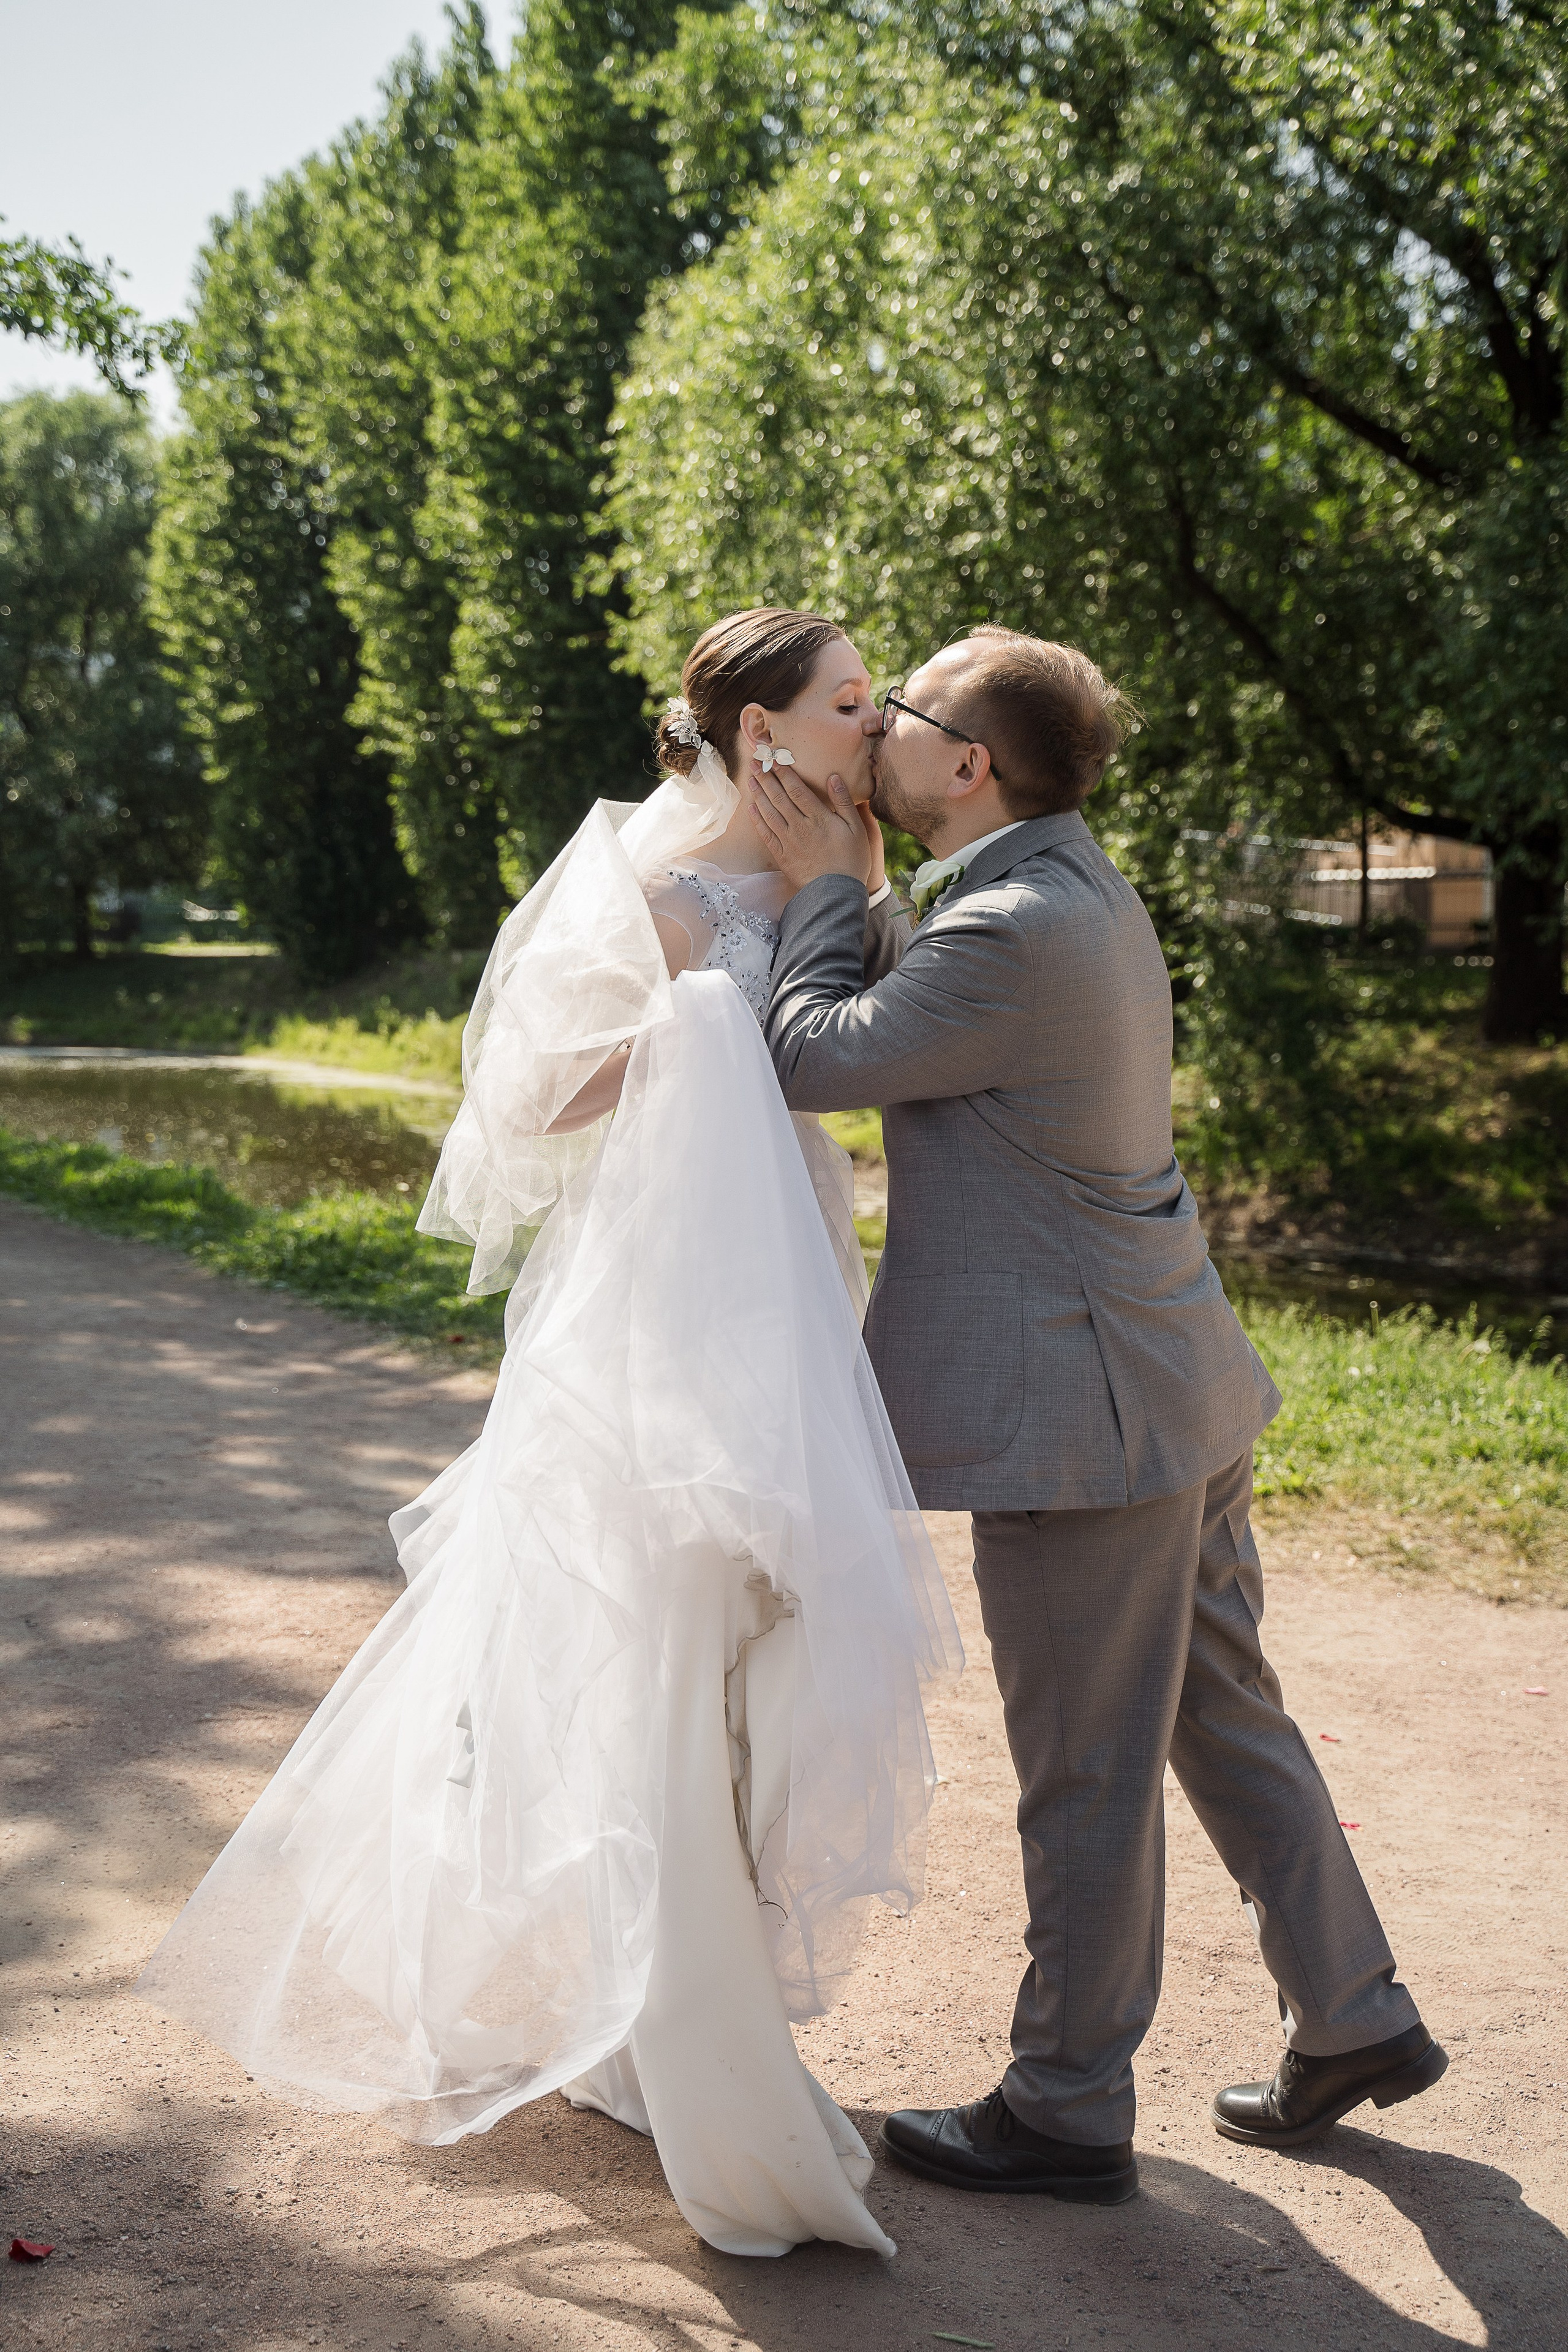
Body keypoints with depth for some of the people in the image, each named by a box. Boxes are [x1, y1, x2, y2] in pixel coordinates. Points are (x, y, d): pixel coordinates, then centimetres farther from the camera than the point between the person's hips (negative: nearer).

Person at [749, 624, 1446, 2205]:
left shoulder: (1013, 931, -22)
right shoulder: (1072, 884, 10)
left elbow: (813, 1059, -15)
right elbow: (915, 1032, 20)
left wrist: (823, 885, -2)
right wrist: (839, 887, 9)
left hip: (1085, 1412, -10)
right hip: (1172, 1383, 10)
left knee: (1084, 1781, 4)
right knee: (1223, 1718, 21)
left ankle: (1065, 2113, 19)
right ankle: (1354, 2020, 34)